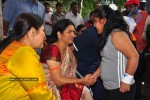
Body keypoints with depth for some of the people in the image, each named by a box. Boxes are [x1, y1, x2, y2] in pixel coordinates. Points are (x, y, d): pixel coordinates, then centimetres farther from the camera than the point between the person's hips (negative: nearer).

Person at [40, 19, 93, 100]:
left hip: (61, 87, 7)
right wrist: (82, 81, -17)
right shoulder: (53, 50, -21)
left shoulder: (67, 49, 4)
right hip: (50, 89, -7)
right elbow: (58, 80, -21)